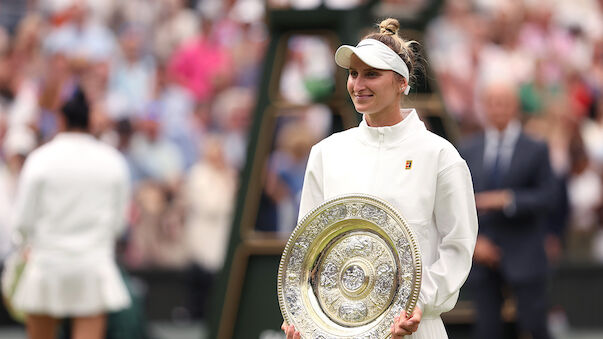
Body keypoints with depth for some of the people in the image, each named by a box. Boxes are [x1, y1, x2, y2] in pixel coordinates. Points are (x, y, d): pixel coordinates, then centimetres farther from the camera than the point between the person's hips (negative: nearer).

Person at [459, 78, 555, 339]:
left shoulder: (535, 150, 2)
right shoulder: (468, 151, 8)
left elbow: (546, 195, -5)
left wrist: (508, 200, -19)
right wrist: (472, 240, -6)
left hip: (523, 258, -2)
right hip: (482, 254, 2)